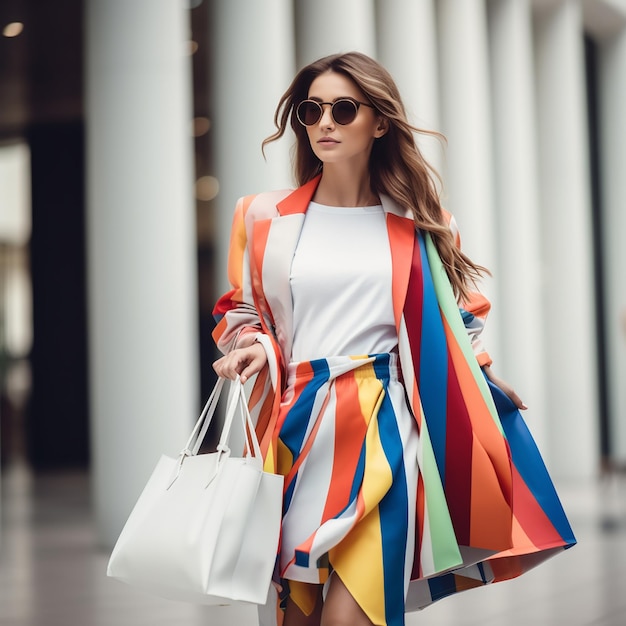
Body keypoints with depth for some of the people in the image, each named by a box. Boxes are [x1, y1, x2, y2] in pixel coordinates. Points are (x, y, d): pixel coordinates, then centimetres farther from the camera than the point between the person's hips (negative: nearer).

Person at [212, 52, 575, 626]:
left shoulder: (418, 226, 8)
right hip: (299, 428, 2)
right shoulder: (265, 219, 8)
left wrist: (485, 384, 8)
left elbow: (460, 314, 20)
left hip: (386, 424, -1)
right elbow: (241, 311, 17)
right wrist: (254, 348, -3)